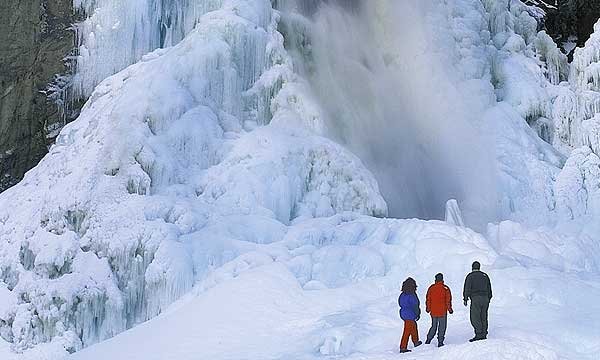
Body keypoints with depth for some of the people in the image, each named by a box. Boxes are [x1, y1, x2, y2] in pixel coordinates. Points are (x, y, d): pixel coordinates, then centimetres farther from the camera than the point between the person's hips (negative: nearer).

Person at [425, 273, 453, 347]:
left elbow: (428, 299, 6)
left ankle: (428, 340, 13)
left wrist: (428, 308, 17)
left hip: (433, 312, 3)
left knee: (433, 326, 17)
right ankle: (440, 342, 1)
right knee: (442, 327, 5)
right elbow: (448, 300, -7)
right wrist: (450, 309, 3)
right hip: (442, 311, -3)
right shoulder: (445, 288, -8)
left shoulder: (431, 288, 1)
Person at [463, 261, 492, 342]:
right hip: (485, 298, 6)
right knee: (483, 317, 9)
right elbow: (489, 289, 19)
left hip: (475, 299, -6)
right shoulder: (485, 276, 15)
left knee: (475, 317, -7)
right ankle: (484, 334, 8)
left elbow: (467, 288, -7)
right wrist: (489, 299, 25)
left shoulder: (470, 276, -1)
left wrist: (465, 299, -3)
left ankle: (479, 334, -16)